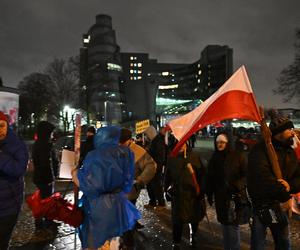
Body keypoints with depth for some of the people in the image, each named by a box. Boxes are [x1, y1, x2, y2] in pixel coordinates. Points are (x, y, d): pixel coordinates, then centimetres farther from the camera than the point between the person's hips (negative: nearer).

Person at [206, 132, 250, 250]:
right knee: (225, 224, 16)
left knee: (233, 225, 0)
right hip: (221, 197, 4)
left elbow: (246, 175, -10)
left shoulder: (239, 156, -8)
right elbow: (210, 178, 8)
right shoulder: (214, 158, 5)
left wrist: (237, 186, -23)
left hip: (235, 197, -4)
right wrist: (209, 195, 8)